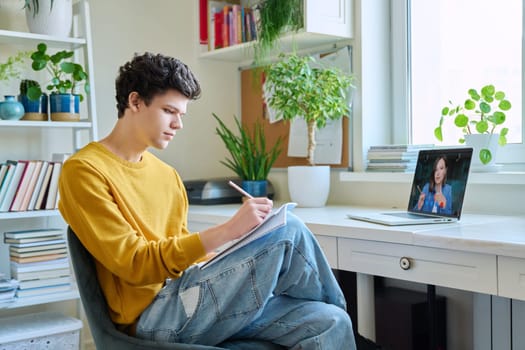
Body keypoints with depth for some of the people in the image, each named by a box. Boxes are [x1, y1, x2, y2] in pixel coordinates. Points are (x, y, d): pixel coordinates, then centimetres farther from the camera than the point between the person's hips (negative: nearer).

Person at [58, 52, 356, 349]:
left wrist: (241, 267, -2)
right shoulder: (83, 171, -7)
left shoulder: (167, 175, 16)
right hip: (152, 316, -7)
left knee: (328, 323, -15)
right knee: (289, 231, -19)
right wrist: (227, 231, -23)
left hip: (190, 300, 7)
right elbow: (134, 263, -16)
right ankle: (335, 307, 7)